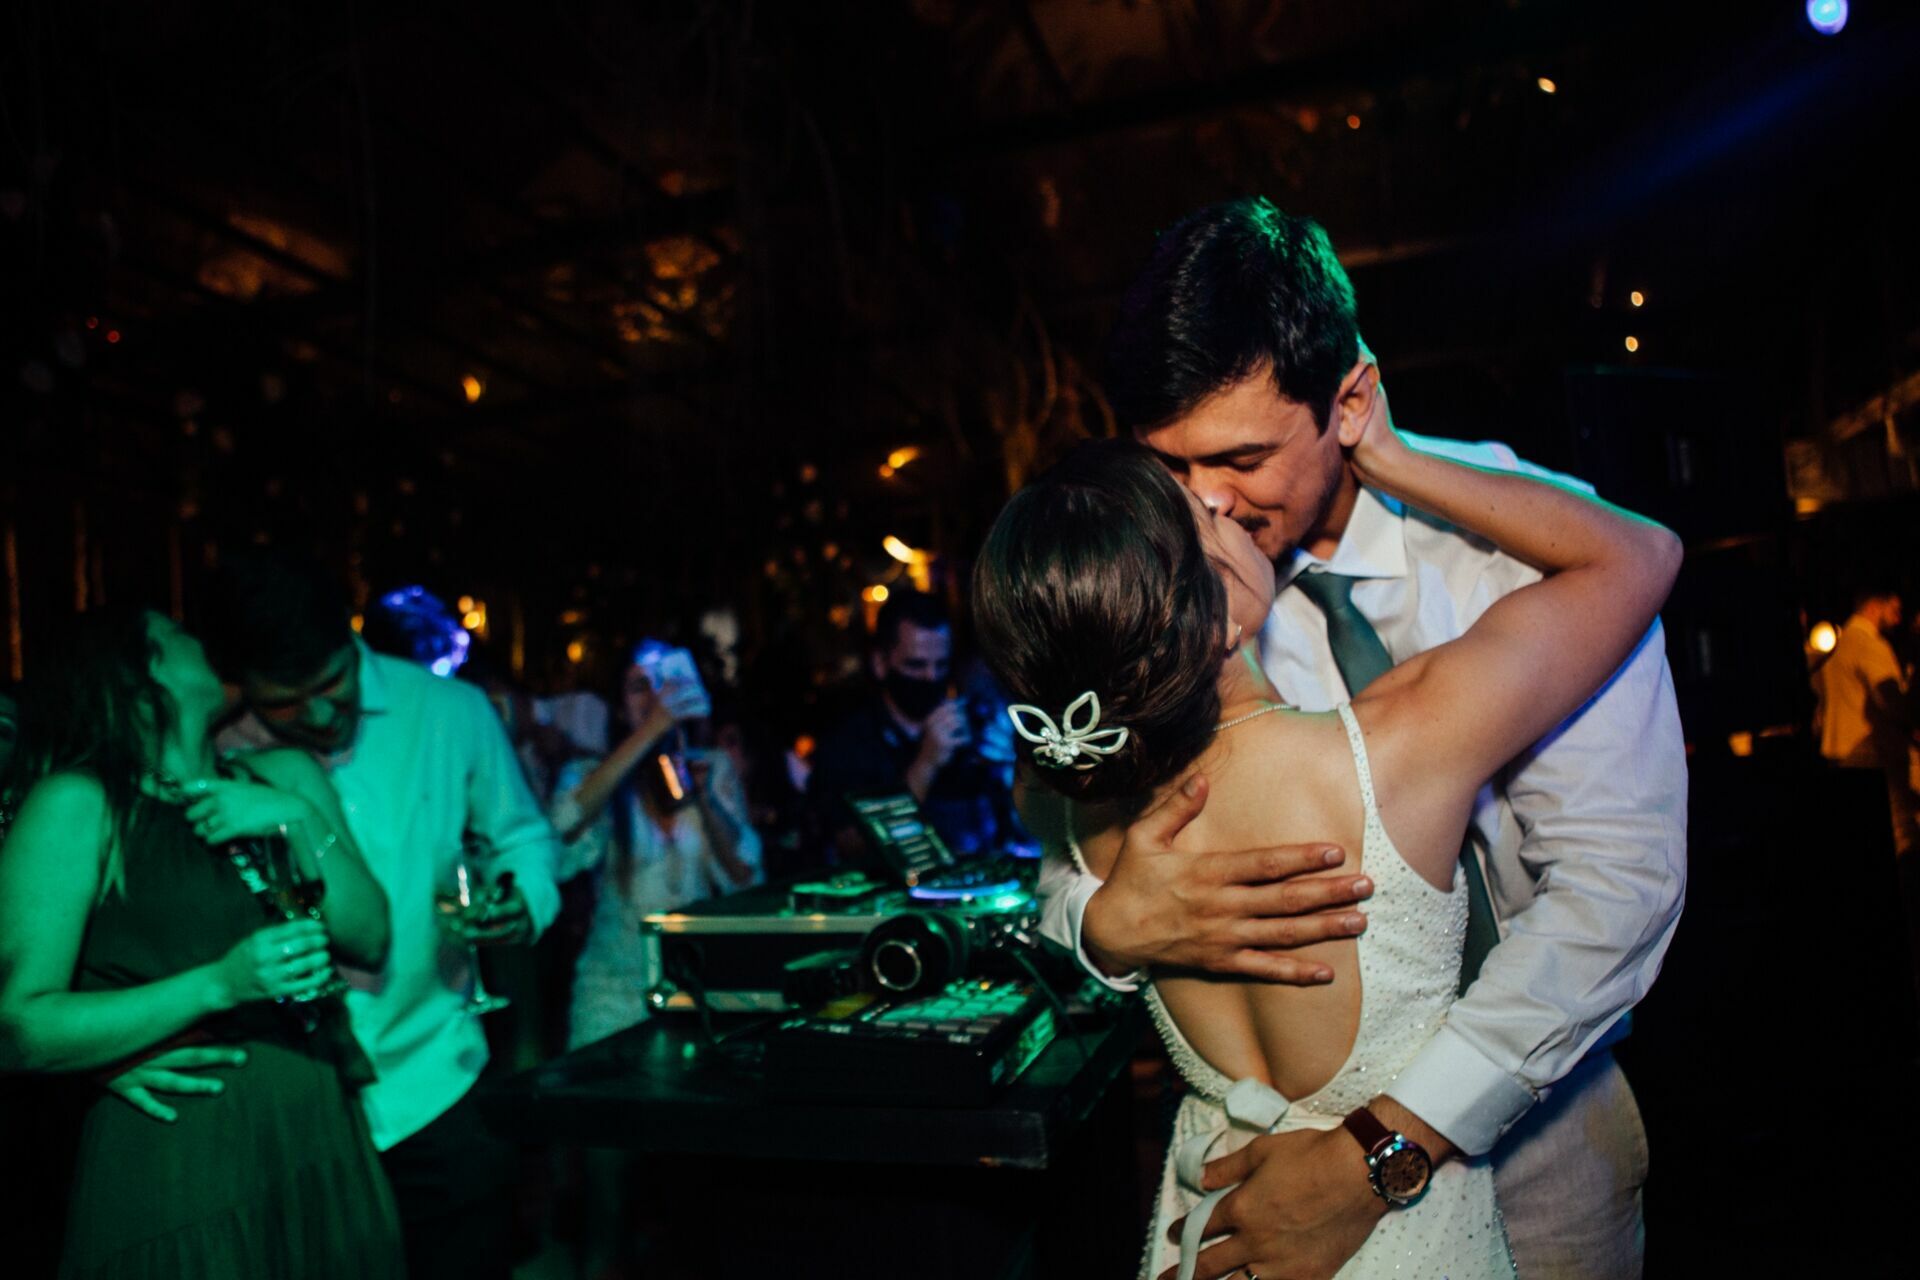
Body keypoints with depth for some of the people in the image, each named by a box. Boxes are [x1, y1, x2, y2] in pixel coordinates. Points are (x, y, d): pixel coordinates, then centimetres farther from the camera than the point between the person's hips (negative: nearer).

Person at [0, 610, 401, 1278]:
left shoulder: (284, 776, 9)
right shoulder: (77, 803, -6)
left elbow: (369, 940, 2)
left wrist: (299, 820, -10)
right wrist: (220, 984, -21)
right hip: (173, 1168, -4)